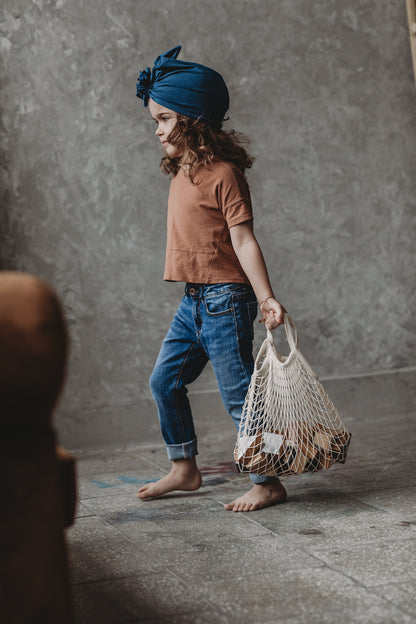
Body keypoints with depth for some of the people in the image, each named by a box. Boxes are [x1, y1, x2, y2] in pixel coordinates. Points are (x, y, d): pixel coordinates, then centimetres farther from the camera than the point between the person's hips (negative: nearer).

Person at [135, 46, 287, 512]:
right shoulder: (181, 172, 12)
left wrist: (266, 299, -20)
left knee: (238, 394, -4)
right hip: (193, 301, 9)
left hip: (224, 298, -9)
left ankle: (268, 483, 6)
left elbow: (243, 240, -17)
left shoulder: (223, 173, -13)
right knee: (164, 381, 14)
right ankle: (184, 469, 27)